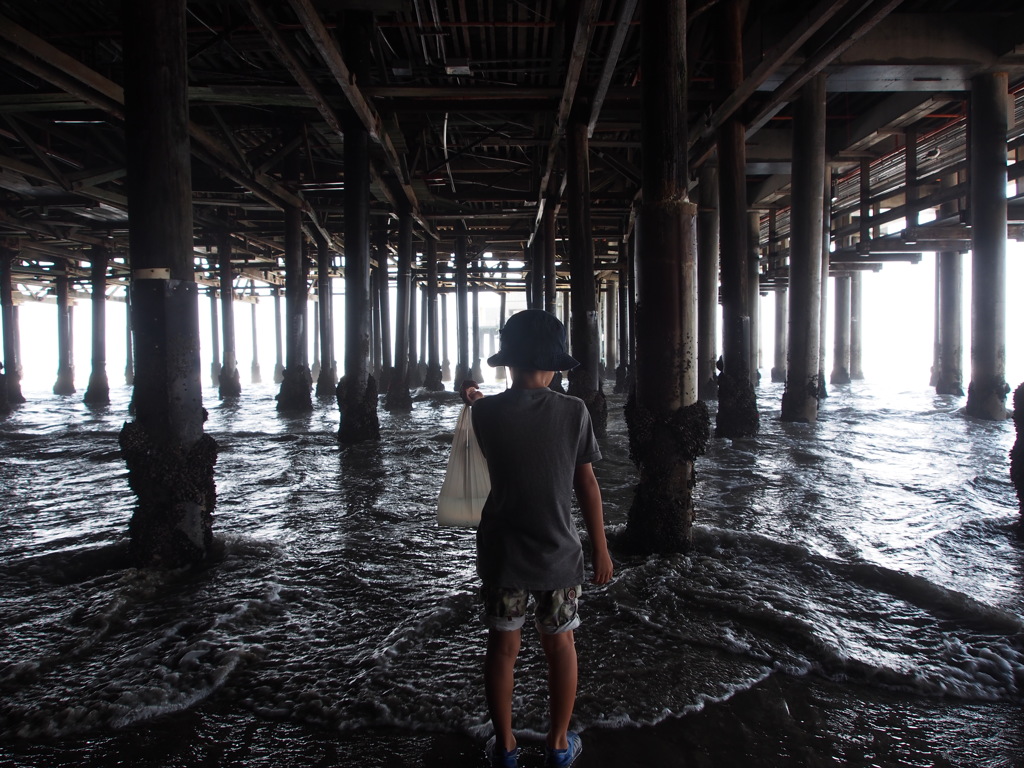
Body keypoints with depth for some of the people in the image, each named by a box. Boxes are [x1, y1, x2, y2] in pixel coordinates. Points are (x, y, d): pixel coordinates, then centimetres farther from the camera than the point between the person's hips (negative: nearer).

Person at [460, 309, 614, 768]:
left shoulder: (487, 412, -10)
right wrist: (601, 549, 3)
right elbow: (587, 484, -7)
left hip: (502, 552, 0)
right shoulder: (573, 411, -11)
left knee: (502, 645, 14)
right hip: (559, 551, 0)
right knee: (560, 643, 17)